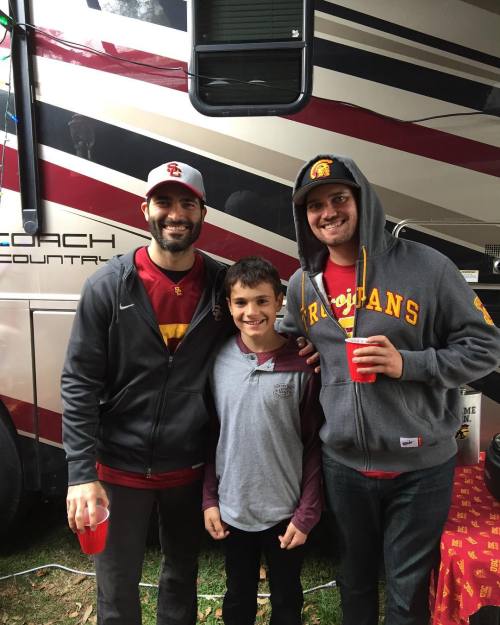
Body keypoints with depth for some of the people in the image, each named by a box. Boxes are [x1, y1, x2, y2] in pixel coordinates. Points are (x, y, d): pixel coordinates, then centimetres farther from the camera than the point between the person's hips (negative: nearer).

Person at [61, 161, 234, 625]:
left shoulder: (222, 285, -5)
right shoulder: (109, 285, -12)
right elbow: (79, 384, -11)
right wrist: (81, 474, -14)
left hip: (189, 468, 2)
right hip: (119, 468, -1)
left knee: (182, 575, 23)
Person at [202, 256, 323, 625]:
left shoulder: (302, 365, -14)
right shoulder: (219, 360, -6)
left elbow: (314, 446, -9)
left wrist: (306, 514, -8)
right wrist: (210, 498, 1)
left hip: (286, 511, -2)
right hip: (232, 509, 2)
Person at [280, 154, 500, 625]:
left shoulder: (426, 267, -13)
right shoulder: (302, 285, 1)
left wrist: (408, 364, -21)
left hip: (420, 464, -3)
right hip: (342, 463, 4)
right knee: (355, 578, 24)